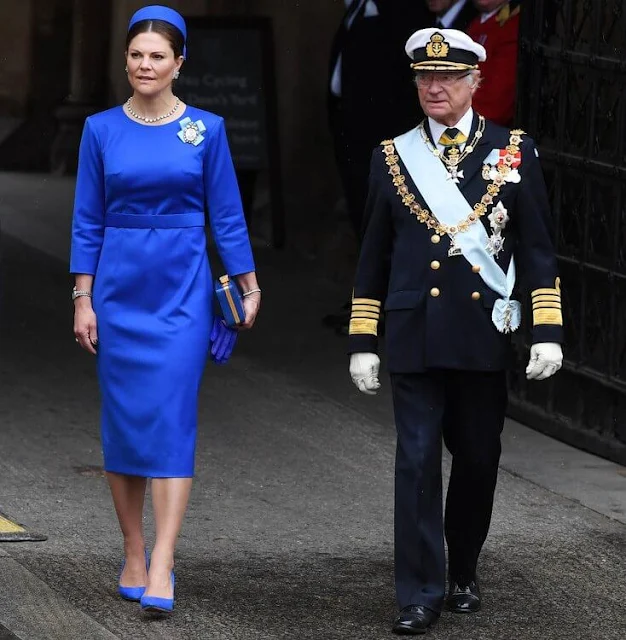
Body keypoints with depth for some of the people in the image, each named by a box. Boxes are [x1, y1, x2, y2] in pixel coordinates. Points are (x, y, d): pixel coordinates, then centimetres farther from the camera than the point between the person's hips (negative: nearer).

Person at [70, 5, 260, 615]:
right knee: (122, 418, 5)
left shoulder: (206, 129, 0)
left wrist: (249, 289, 4)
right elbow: (88, 221, 5)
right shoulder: (101, 130, 3)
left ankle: (162, 567, -15)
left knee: (172, 418, -10)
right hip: (119, 288, 2)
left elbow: (226, 215, 5)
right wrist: (83, 300, 0)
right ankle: (133, 555, 16)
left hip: (182, 290, -2)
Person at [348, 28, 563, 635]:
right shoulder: (393, 156, 6)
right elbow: (374, 255, 10)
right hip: (415, 337, 0)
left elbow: (536, 248, 3)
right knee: (417, 461, -5)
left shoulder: (514, 152, 4)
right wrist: (362, 341, 6)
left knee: (477, 460, 9)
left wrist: (548, 331, -4)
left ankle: (463, 573, 29)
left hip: (483, 335, 0)